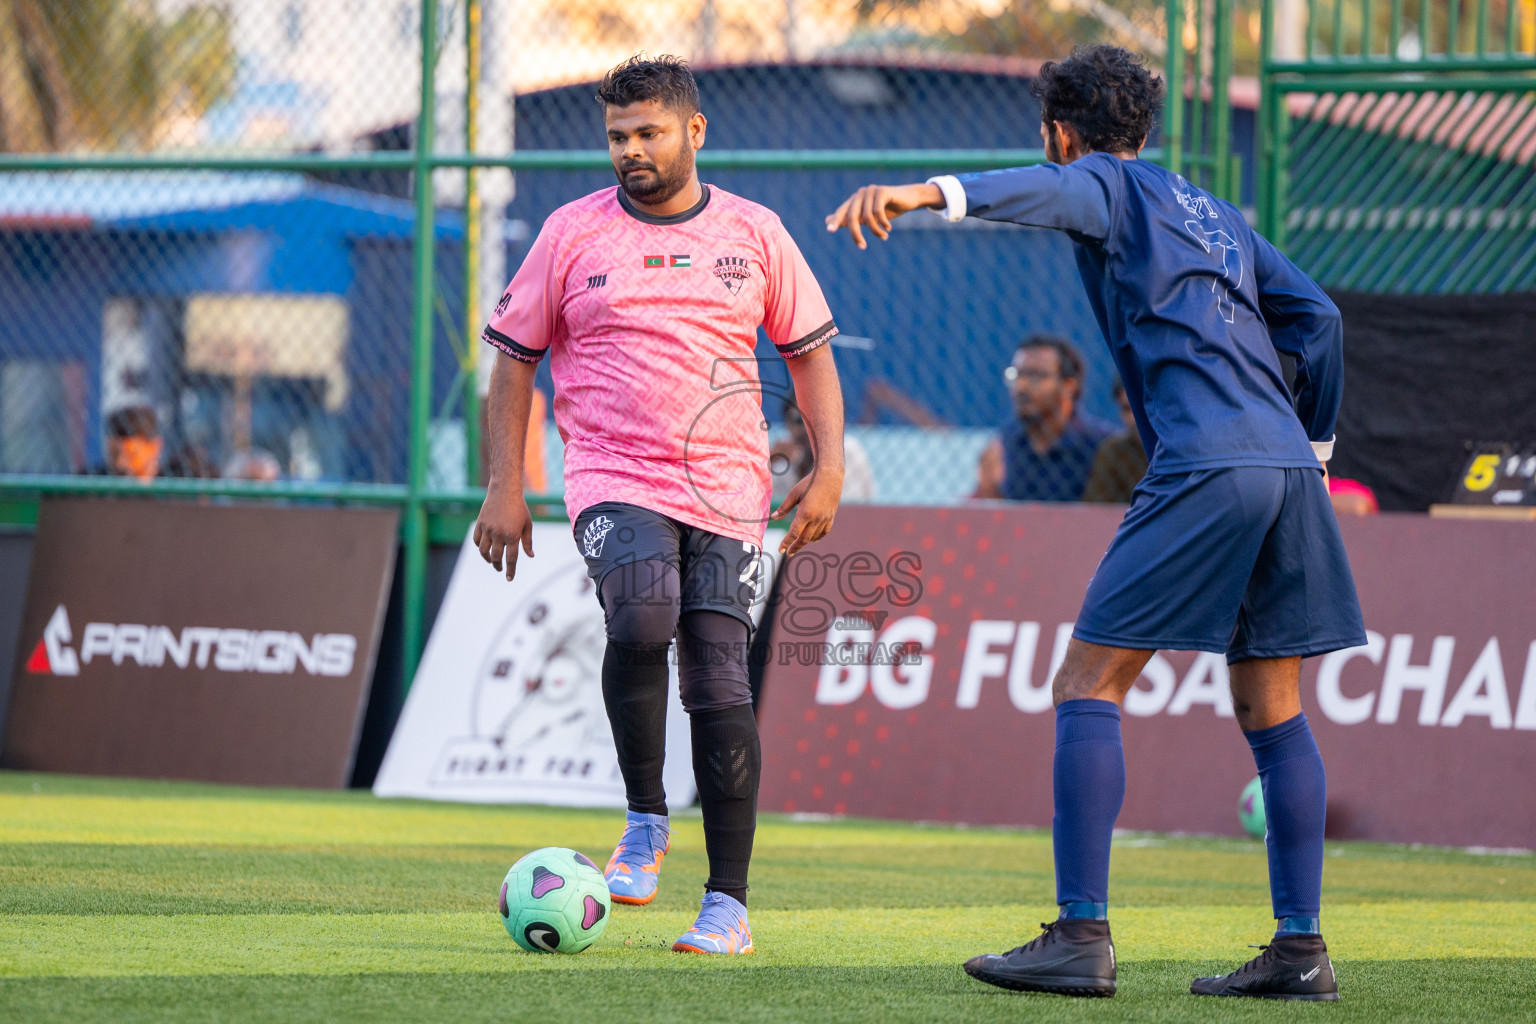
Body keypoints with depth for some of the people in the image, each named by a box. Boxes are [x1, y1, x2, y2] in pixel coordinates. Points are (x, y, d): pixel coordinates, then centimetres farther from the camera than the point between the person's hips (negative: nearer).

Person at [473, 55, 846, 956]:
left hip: (729, 491, 2)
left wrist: (829, 467, 4)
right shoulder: (573, 234, 5)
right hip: (614, 479, -1)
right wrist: (506, 489, 2)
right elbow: (515, 354, 10)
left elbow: (810, 349, 16)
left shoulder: (753, 233, 8)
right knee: (643, 618, -31)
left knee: (721, 686, -7)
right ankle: (645, 821, -11)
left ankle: (729, 906, 1)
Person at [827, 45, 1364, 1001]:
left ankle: (1083, 937, -12)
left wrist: (927, 193, -36)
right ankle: (1300, 949, 8)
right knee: (1273, 713, 12)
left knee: (1089, 685, -5)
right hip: (1286, 471, 8)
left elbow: (1042, 192, -19)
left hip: (1204, 469, -8)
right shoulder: (1215, 212, 27)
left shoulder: (1108, 188, 5)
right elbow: (1319, 319, 24)